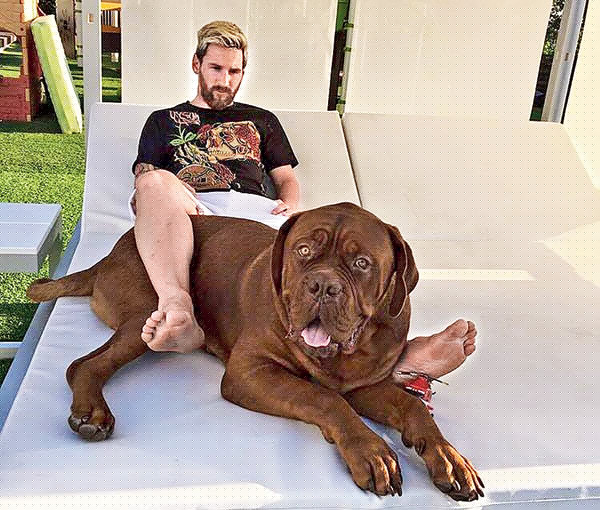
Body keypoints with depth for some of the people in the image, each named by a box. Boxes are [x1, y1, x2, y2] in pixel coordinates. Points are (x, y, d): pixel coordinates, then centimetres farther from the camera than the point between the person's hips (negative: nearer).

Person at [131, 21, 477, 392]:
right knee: (156, 183, -38)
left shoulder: (261, 121, 34)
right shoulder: (164, 121, 30)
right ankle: (178, 311, -60)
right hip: (194, 212, -1)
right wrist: (170, 195, -10)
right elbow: (145, 180, 15)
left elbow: (287, 179, 26)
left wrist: (289, 204, 1)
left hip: (256, 208, 2)